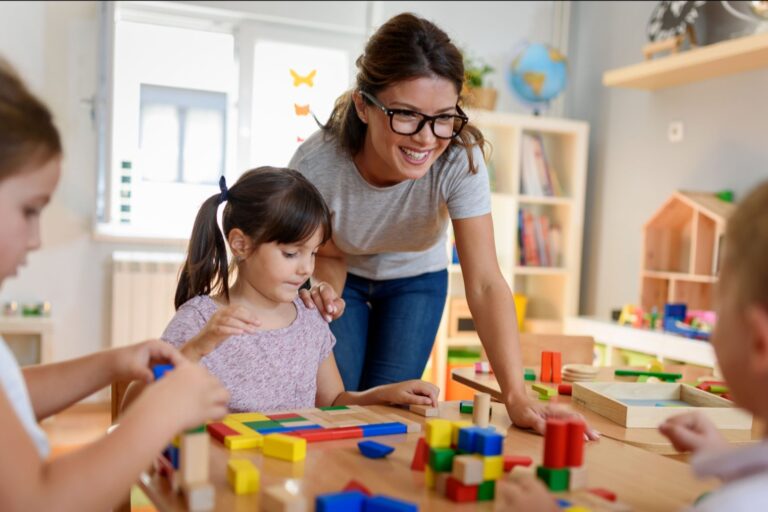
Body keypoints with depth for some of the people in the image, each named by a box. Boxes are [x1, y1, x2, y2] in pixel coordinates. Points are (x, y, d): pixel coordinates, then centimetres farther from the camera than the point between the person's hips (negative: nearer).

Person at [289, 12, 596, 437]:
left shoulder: (460, 157, -34)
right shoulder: (316, 164, -34)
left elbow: (484, 283, -36)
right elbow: (330, 255, -15)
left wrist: (516, 396, -46)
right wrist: (326, 292, -39)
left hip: (416, 279, 1)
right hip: (347, 279, 0)